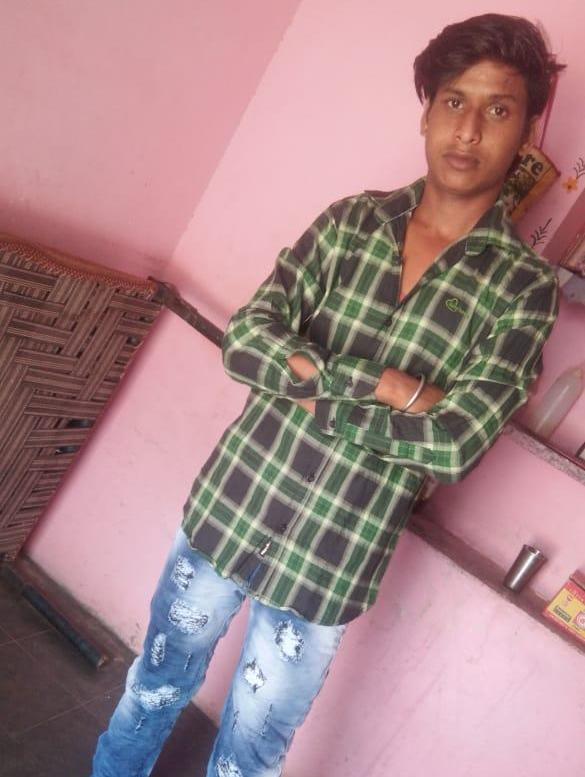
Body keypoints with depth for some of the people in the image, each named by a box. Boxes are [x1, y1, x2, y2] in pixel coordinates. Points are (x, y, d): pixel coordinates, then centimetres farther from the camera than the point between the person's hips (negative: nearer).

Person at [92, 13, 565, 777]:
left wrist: (317, 392, -15)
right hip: (230, 504, 3)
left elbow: (456, 443, -17)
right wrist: (384, 386, -19)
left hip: (332, 563, -2)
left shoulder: (525, 287, -7)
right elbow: (246, 340, -11)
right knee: (155, 688, 25)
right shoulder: (350, 220, -1)